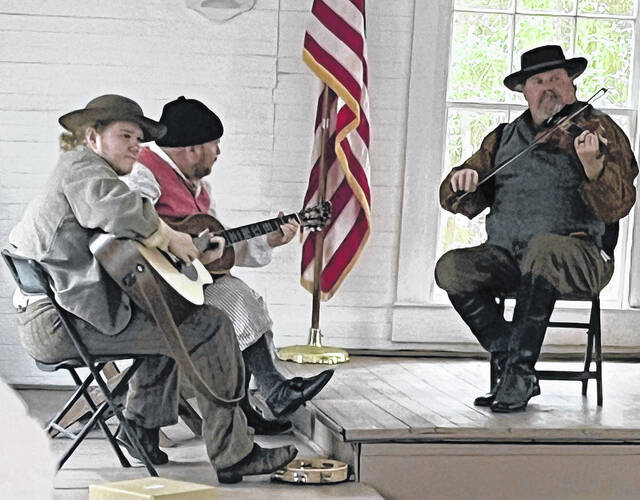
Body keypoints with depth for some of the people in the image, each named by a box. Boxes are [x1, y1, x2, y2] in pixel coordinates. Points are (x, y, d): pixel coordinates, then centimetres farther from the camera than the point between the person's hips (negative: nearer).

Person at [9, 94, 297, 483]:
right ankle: (233, 455, -7)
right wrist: (169, 237, -16)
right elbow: (118, 206, -31)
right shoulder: (84, 167, -7)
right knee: (211, 327, -12)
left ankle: (142, 428, 34)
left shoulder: (74, 171, 27)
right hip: (64, 322, -12)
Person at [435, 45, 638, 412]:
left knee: (544, 248, -38)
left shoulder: (599, 130, 5)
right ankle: (510, 367, -13)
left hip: (580, 255, -4)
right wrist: (463, 183, -8)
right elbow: (459, 202, 17)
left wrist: (593, 165, -28)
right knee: (451, 268, -23)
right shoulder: (506, 138, 18)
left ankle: (521, 371, -29)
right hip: (506, 255, 4)